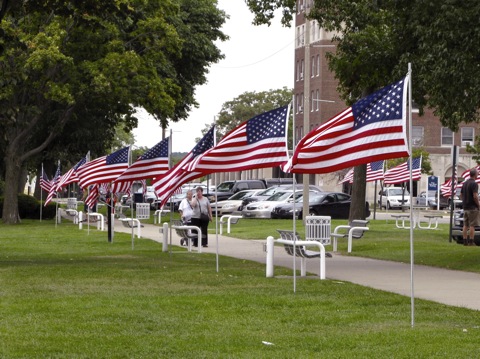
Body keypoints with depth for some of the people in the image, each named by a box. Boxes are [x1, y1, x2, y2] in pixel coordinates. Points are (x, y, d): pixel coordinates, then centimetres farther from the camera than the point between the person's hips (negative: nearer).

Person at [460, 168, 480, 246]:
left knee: (465, 225, 9)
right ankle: (471, 242, -8)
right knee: (472, 225, -6)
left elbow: (461, 195, 16)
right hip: (472, 207, -8)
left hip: (465, 207, 8)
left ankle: (465, 241, 8)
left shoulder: (465, 183, 12)